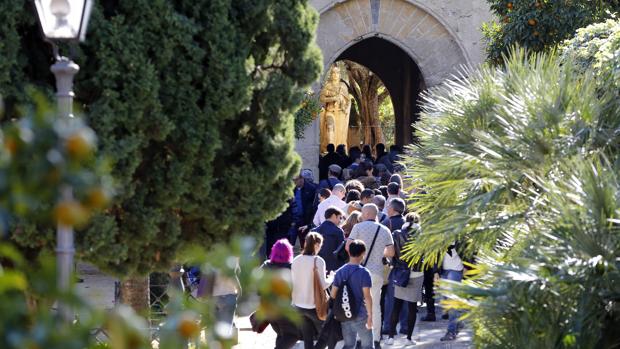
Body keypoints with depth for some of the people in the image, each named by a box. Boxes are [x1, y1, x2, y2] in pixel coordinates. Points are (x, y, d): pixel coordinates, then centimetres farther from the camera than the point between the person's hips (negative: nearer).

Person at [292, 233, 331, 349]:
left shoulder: (296, 261, 1)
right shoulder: (318, 261, -14)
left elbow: (293, 282, 5)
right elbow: (322, 285, -15)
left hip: (299, 305, 5)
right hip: (314, 305, -5)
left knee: (307, 339, 11)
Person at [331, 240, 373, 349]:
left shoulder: (340, 272, 2)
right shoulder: (364, 273, -13)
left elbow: (333, 295, 3)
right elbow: (367, 296, -16)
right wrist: (370, 315, -11)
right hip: (360, 315, -4)